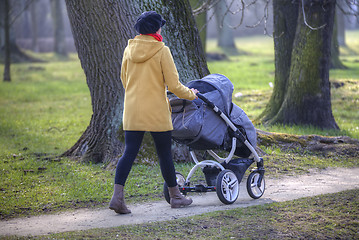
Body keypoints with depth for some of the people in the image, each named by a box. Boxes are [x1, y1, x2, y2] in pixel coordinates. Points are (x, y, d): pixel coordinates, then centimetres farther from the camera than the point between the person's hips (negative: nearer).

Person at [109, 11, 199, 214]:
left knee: (129, 153, 3)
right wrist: (191, 95, 9)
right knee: (165, 154, 9)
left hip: (132, 111, 4)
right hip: (156, 112, -4)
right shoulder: (162, 51, -10)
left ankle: (118, 196, -11)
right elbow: (173, 85, -9)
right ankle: (175, 196, 22)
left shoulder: (129, 49, 5)